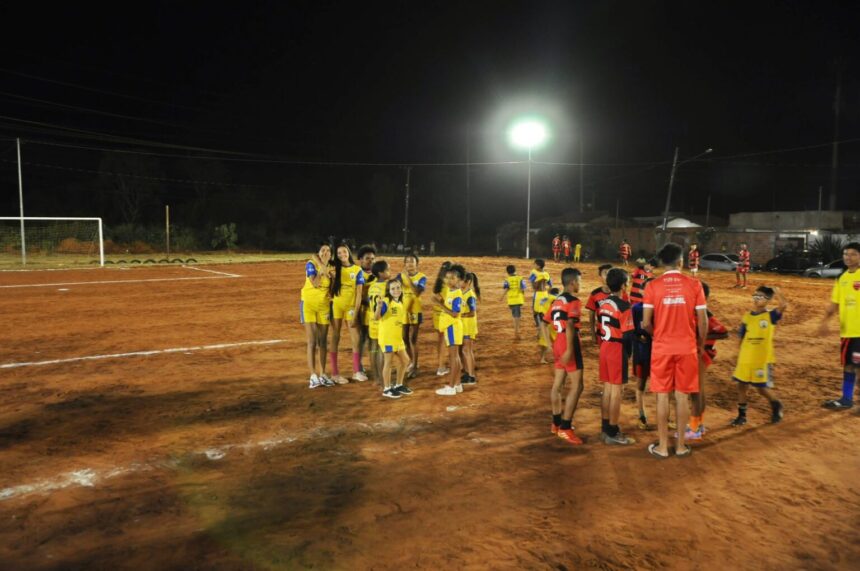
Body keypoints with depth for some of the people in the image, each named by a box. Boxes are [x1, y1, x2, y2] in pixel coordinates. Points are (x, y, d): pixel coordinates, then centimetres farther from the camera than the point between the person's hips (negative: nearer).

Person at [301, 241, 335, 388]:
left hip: (324, 306, 4)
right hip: (308, 304, -4)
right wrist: (322, 269, -23)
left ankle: (322, 374, 16)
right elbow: (315, 284, -22)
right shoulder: (311, 264, -8)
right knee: (312, 341, -7)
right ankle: (313, 376, -6)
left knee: (323, 342, 7)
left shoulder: (331, 267, 4)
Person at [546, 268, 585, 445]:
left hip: (558, 344, 9)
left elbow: (545, 323, 14)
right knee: (576, 386, -7)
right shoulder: (573, 301, -12)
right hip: (569, 345, -9)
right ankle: (565, 428, -9)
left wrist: (550, 344, 20)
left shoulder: (556, 301, 13)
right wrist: (570, 349, -28)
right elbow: (569, 326, -24)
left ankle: (556, 423, 26)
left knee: (558, 384, 15)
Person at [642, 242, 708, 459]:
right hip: (687, 348, 1)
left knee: (662, 396, 7)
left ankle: (662, 446, 14)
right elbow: (703, 321, -2)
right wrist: (701, 344, 15)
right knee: (682, 396, 9)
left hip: (661, 349, -1)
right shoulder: (694, 284, -3)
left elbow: (646, 323, -8)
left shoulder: (653, 286, -6)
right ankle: (681, 445, 19)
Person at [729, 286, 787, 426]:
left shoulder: (770, 316, -7)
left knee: (762, 388, 3)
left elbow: (784, 304, -27)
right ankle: (741, 415, 18)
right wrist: (740, 356, 10)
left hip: (763, 360, -4)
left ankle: (776, 406, 33)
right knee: (741, 386, 6)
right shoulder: (747, 316, 4)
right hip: (745, 359, 4)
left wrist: (776, 291, -16)